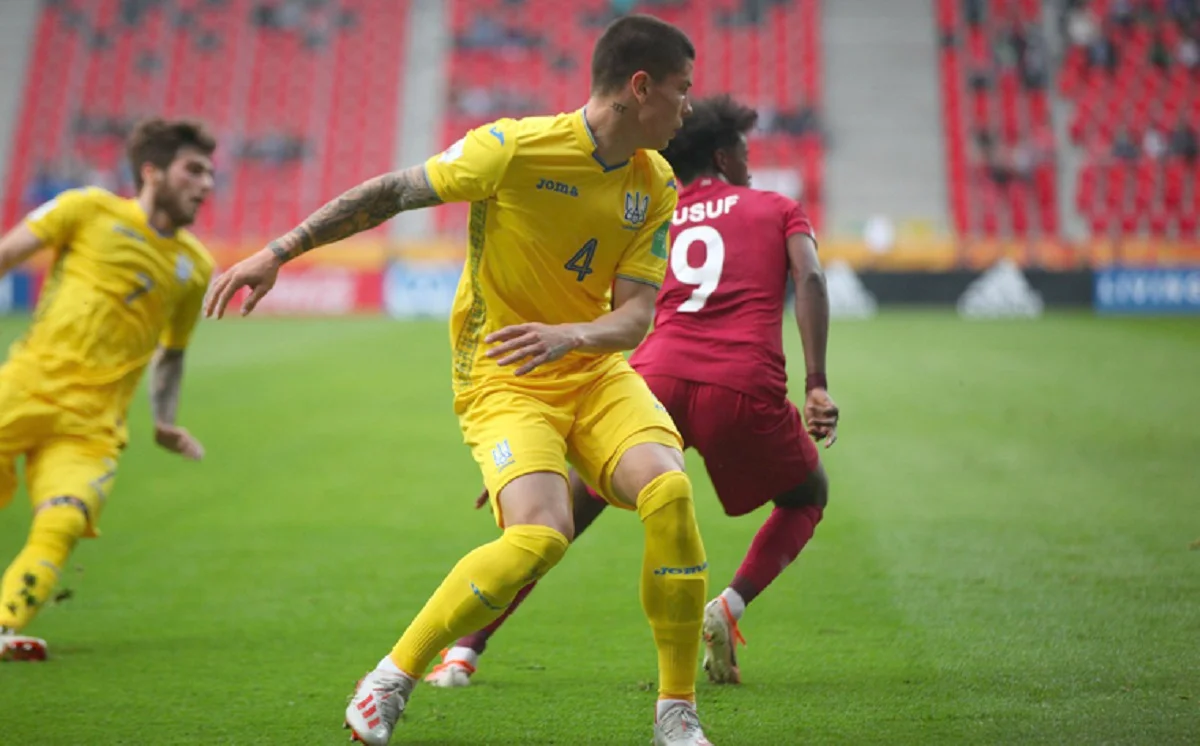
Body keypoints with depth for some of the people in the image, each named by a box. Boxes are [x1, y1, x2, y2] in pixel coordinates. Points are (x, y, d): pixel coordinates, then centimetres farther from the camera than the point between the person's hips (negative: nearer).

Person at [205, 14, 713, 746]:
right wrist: (276, 254, -8)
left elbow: (634, 317, -4)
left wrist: (569, 336, -26)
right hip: (503, 382, -5)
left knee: (670, 492, -22)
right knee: (539, 535, -26)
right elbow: (386, 194, -7)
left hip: (596, 374, 5)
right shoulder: (515, 148, -14)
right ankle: (392, 680, -4)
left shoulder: (656, 186, 2)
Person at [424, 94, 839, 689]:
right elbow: (809, 279, 1)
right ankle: (730, 606, 3)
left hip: (657, 377, 2)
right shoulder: (778, 208, 22)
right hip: (746, 389, -2)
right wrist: (817, 387, -4)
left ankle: (463, 651, 7)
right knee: (807, 498, 27)